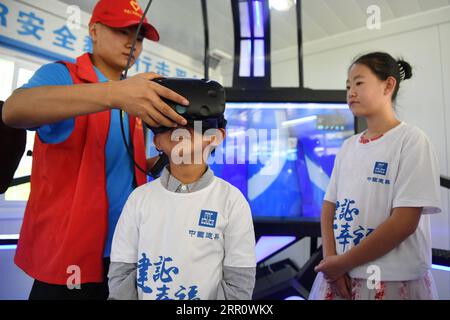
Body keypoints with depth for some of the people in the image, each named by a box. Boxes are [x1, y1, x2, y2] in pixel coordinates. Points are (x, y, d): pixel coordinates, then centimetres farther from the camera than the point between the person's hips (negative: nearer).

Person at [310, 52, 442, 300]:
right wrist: (330, 258, -10)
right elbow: (329, 206, 5)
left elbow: (404, 222, -17)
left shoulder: (411, 140, -11)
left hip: (393, 282, -5)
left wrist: (343, 263, -14)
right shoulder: (348, 146, 6)